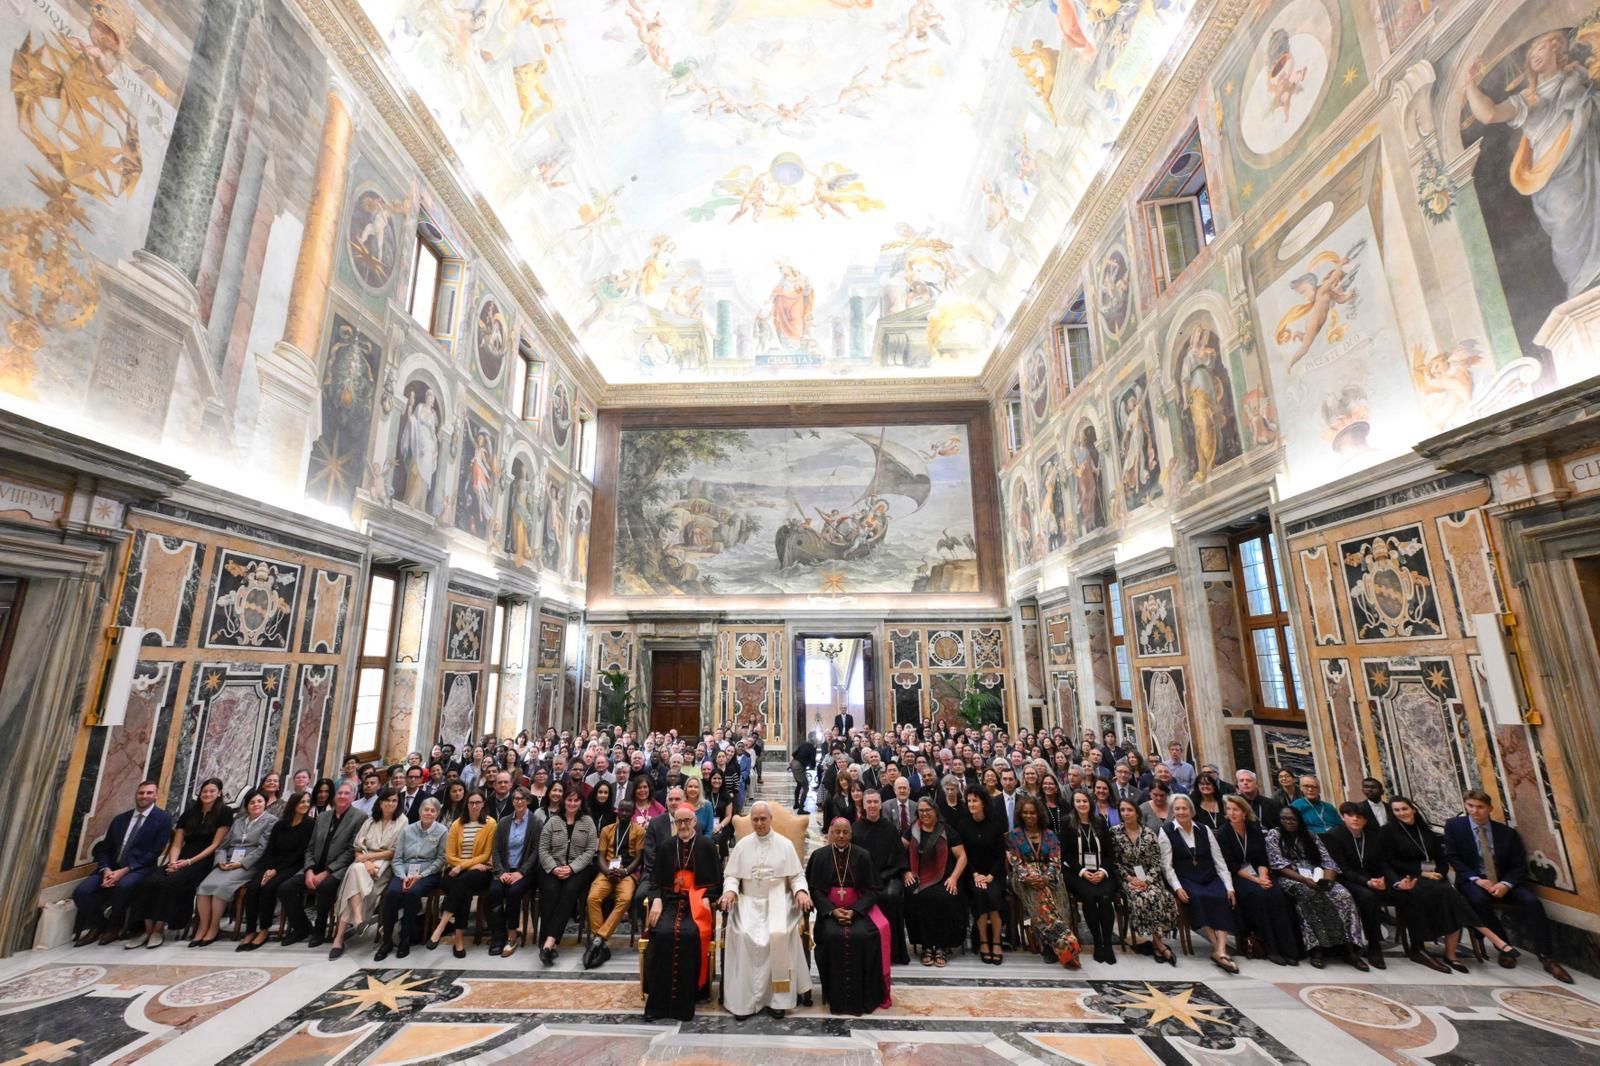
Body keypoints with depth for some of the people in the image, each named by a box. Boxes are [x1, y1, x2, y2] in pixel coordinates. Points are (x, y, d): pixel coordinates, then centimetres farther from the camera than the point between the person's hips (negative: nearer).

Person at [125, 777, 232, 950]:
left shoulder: (224, 812, 0)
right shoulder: (190, 811, 15)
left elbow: (215, 844, -5)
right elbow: (177, 843, 10)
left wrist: (189, 862, -12)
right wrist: (173, 862, -9)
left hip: (203, 861, -5)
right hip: (182, 859, 5)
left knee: (170, 882, -30)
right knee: (150, 881, -23)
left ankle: (159, 930, -18)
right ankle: (148, 930, -19)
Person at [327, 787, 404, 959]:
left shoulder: (402, 822, 3)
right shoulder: (370, 821, 16)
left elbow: (396, 853, -4)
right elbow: (358, 848, 6)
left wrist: (368, 856, -8)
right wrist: (365, 862, -14)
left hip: (386, 865, -3)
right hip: (365, 862, 3)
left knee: (356, 871, -32)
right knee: (356, 870, -32)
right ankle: (357, 919, -42)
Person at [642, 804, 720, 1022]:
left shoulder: (707, 846, 3)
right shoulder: (666, 847, 12)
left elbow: (716, 879, 1)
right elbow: (657, 878, 9)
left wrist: (706, 899, -15)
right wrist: (657, 900, -9)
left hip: (697, 902, -2)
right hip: (671, 900, 2)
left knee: (689, 934, -30)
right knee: (663, 933, -27)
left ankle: (683, 1001, -17)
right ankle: (659, 1000, -16)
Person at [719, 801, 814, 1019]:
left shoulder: (785, 844, 3)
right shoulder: (742, 845, 7)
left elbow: (797, 875, 4)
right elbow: (731, 875, 6)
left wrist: (801, 891, -15)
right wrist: (730, 890, -15)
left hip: (778, 900, -1)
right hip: (749, 900, 1)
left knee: (779, 934, -28)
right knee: (744, 934, -27)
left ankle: (778, 996, -14)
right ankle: (745, 996, -14)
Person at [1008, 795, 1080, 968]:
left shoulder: (1050, 835, 13)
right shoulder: (1014, 836, 9)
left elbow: (1055, 862, 4)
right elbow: (1014, 863, 1)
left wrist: (1045, 878, -15)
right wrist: (1028, 877, -17)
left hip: (1048, 879, 2)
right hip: (1025, 881, -2)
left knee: (1054, 901, -31)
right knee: (1042, 900, -33)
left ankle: (1049, 947, -30)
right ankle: (1066, 945, -36)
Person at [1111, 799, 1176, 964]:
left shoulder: (1149, 833, 2)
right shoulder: (1115, 834, -1)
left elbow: (1156, 861, 1)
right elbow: (1115, 862, -1)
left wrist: (1147, 880, -11)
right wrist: (1130, 878, -13)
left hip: (1148, 878, 1)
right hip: (1128, 879, -1)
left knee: (1159, 897, -29)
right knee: (1142, 898, -30)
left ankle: (1155, 944, -14)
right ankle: (1160, 945, -17)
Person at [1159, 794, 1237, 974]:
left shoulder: (1204, 830, 11)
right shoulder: (1166, 833, 1)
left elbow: (1219, 860, 8)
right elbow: (1167, 866, -4)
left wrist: (1229, 886, -4)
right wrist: (1177, 888, -17)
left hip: (1209, 878, 3)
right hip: (1185, 879, -3)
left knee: (1223, 897, -27)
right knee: (1198, 897, -32)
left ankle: (1221, 951, -32)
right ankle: (1216, 946, -25)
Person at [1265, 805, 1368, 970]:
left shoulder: (1310, 835, 17)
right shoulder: (1273, 835, 5)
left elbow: (1327, 860, 7)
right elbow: (1278, 865, -6)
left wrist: (1327, 879, -13)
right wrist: (1304, 879, -17)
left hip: (1316, 877, 4)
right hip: (1291, 879, -4)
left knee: (1343, 895, -25)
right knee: (1312, 894, -35)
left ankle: (1349, 947, -25)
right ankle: (1317, 947, -29)